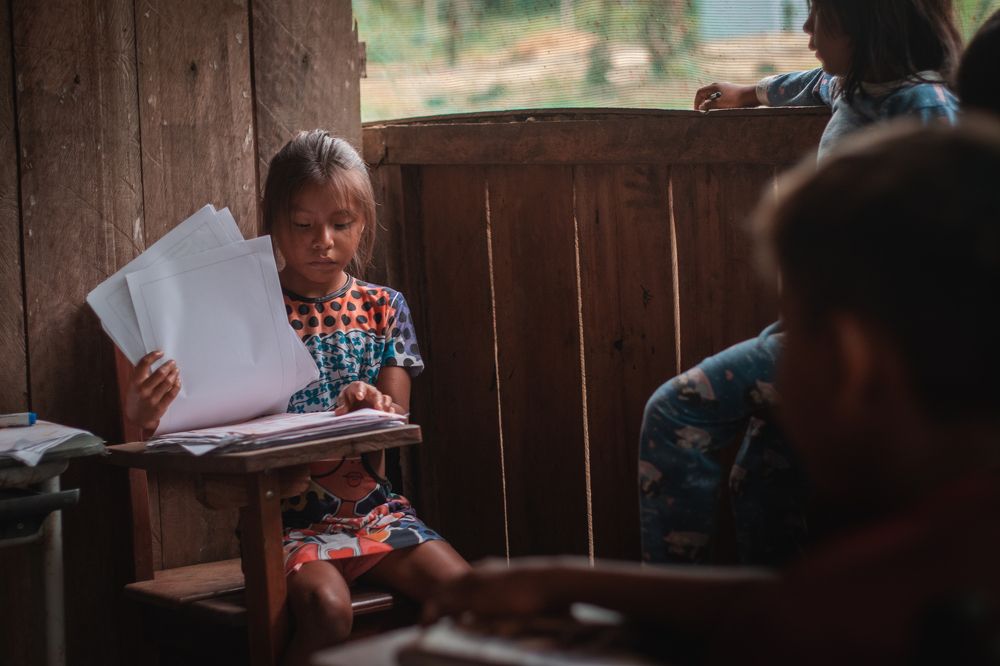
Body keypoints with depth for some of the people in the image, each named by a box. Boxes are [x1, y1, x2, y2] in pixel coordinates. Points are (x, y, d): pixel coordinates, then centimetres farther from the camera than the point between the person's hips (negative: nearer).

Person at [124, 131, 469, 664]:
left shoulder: (382, 307, 9)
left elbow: (396, 422, 5)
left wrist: (372, 409, -21)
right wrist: (152, 417, -30)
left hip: (373, 507, 3)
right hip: (286, 516, -3)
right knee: (325, 605, -33)